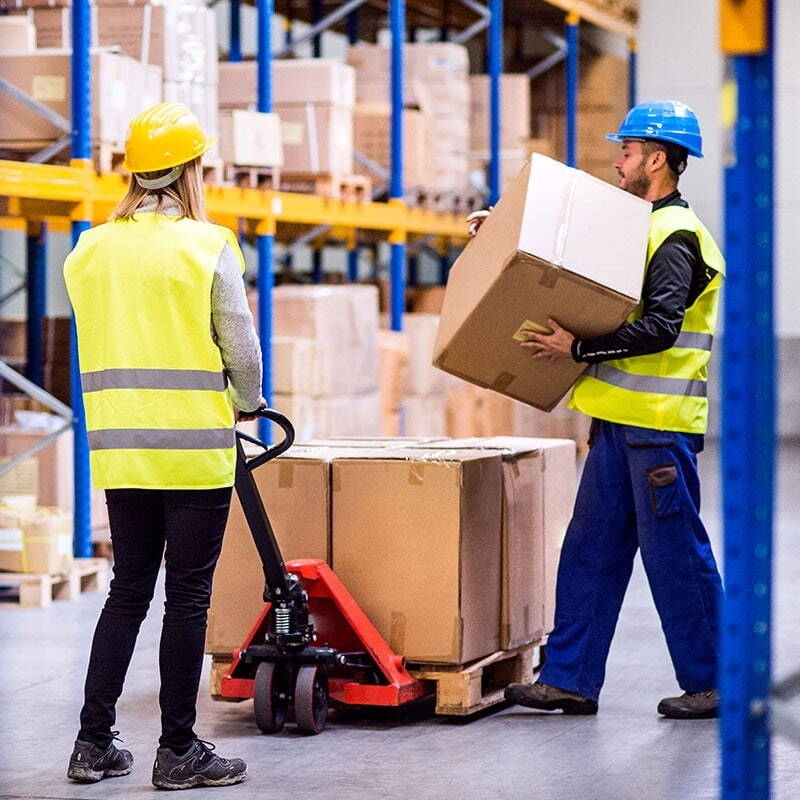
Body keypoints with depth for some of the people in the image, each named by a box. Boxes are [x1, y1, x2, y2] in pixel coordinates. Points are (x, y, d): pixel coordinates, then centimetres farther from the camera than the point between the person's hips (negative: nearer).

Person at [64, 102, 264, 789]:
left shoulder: (87, 253, 6)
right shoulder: (207, 246, -8)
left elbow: (101, 345, 12)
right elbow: (241, 347, -5)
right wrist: (249, 404, 14)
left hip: (118, 449, 5)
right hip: (195, 447, -5)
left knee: (128, 590, 14)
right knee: (188, 597, 2)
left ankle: (93, 743, 14)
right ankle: (179, 752, 6)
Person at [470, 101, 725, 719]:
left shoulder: (676, 237, -13)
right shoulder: (642, 227, 18)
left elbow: (660, 327, -24)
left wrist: (579, 349, -23)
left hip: (659, 424, -10)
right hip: (622, 417, 10)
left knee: (676, 554, -2)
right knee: (591, 551, 9)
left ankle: (710, 683, 7)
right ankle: (570, 679, 12)